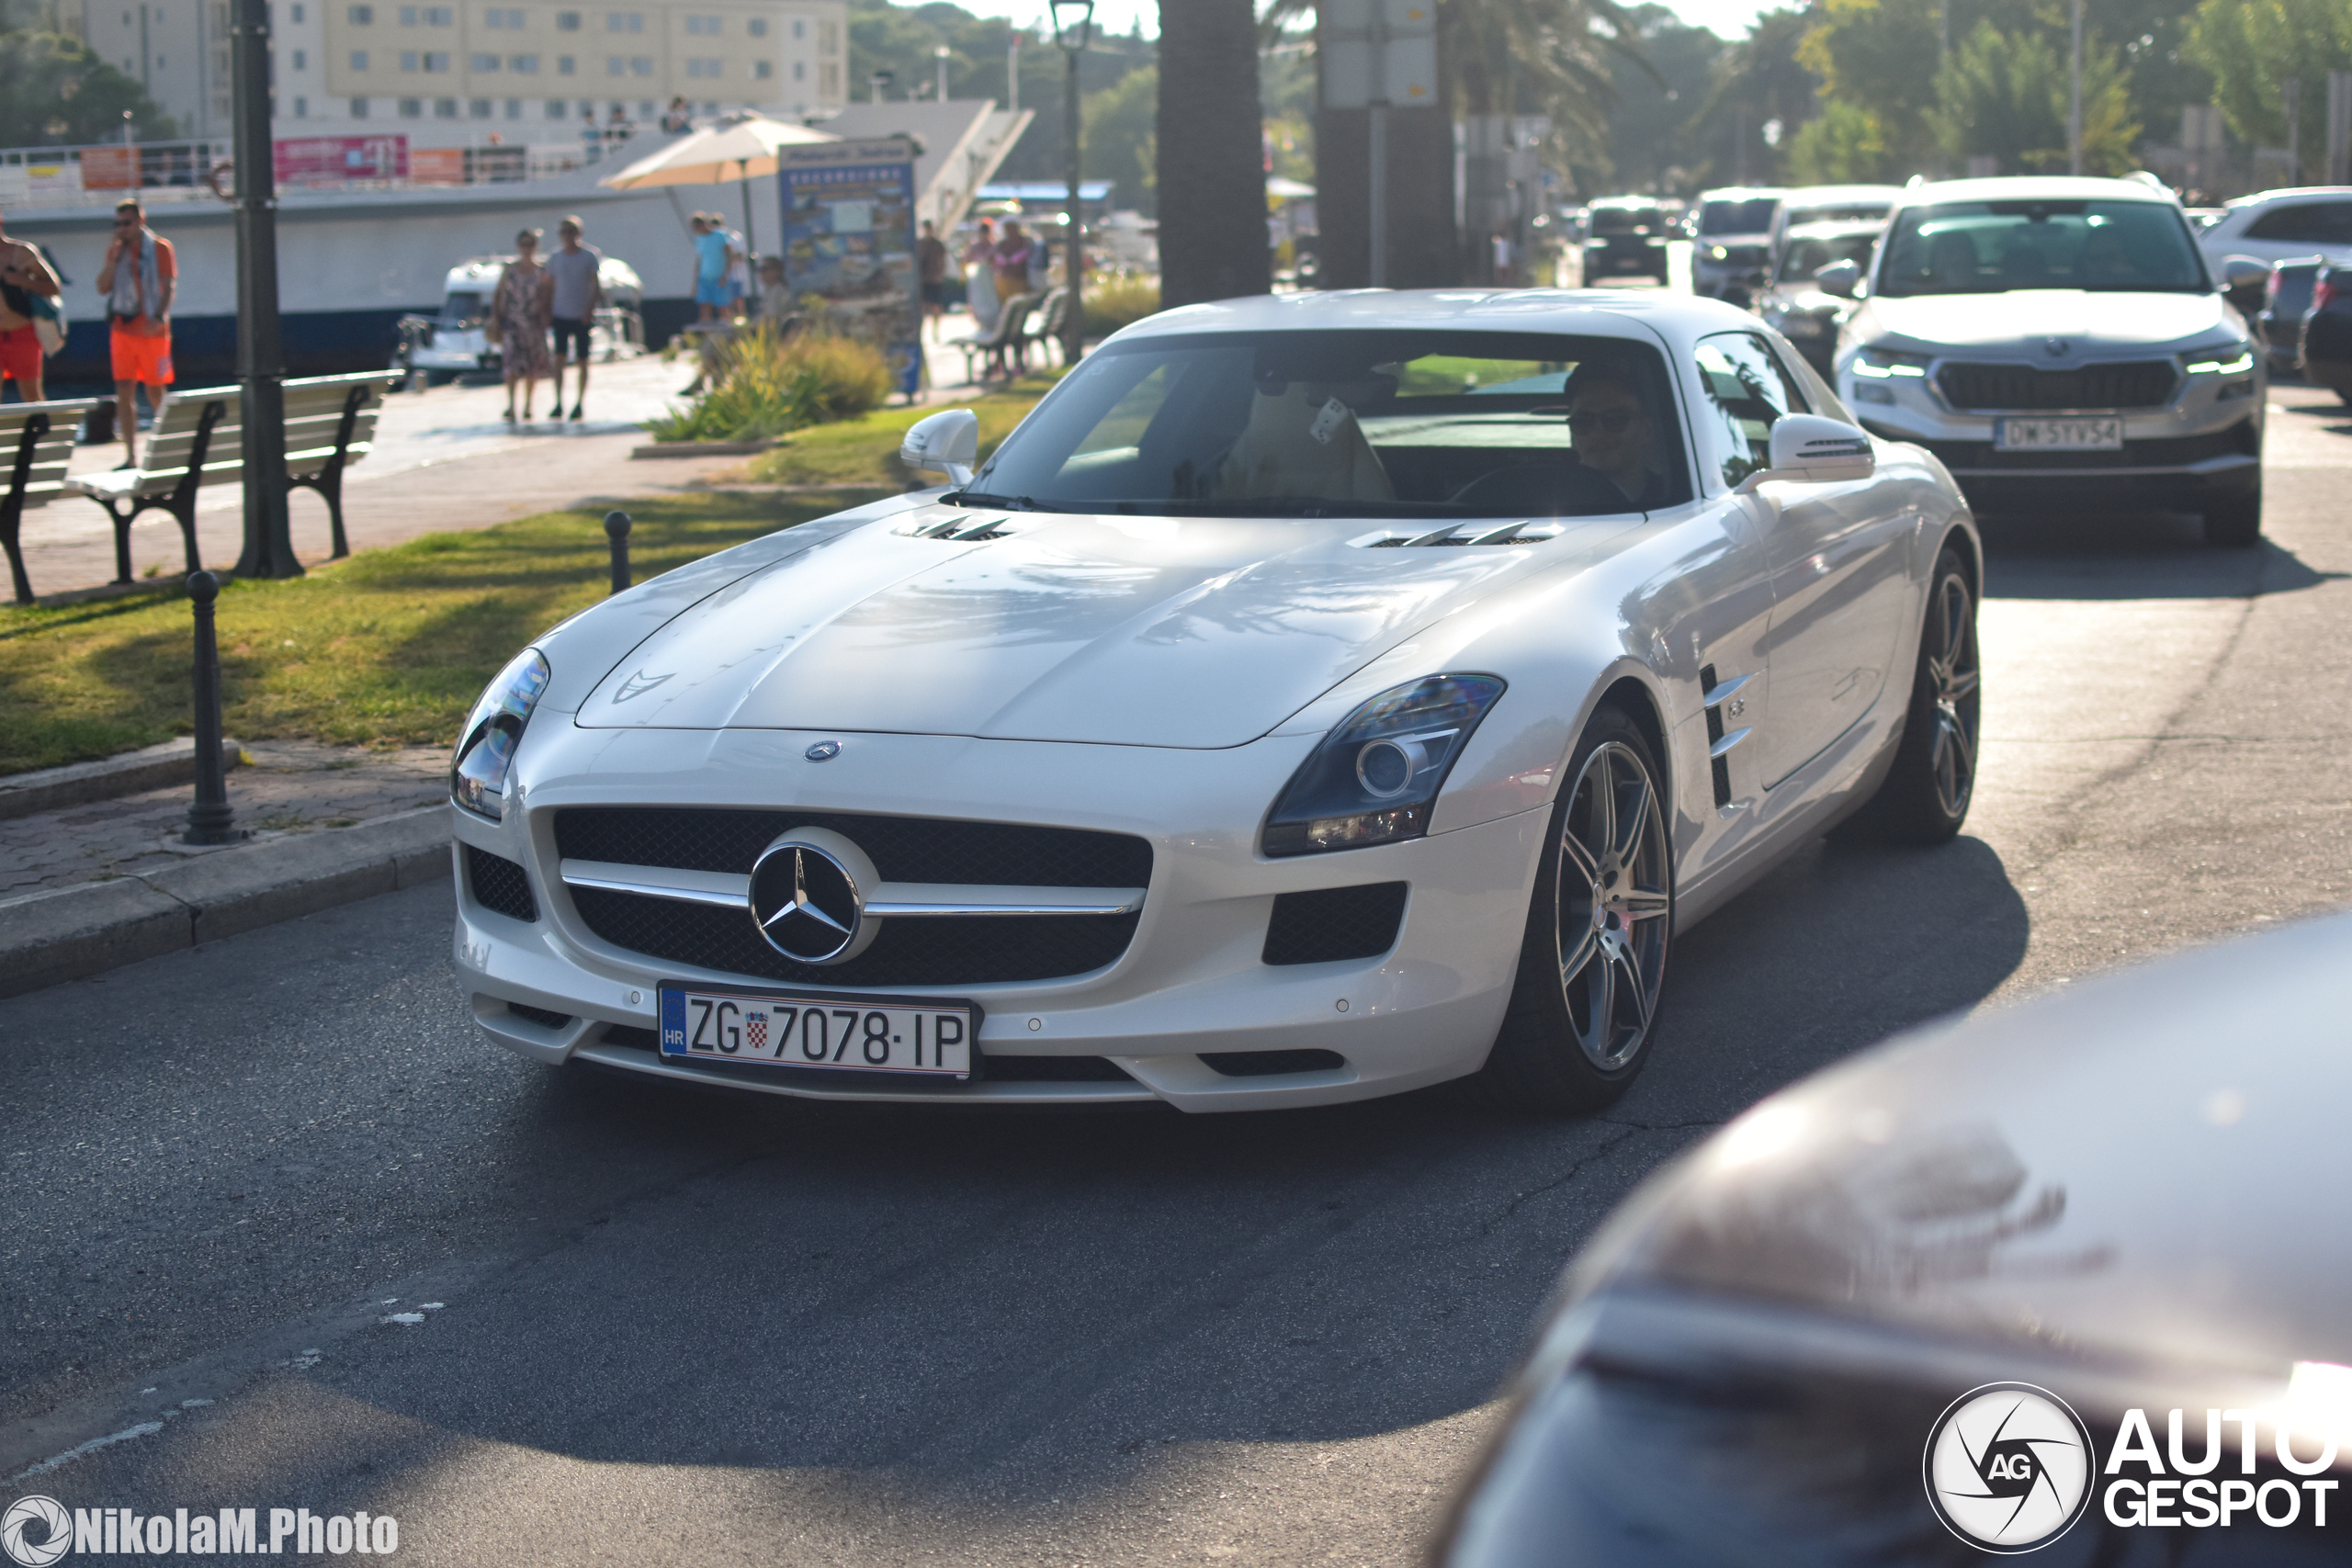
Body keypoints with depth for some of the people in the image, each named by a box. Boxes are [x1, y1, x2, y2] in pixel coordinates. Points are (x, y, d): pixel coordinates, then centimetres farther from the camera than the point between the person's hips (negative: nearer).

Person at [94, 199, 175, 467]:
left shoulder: (160, 248, -2)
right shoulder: (117, 250, 11)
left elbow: (169, 286, -7)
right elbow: (103, 288, 8)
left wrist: (159, 317, -21)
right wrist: (111, 260, -6)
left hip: (152, 331, -4)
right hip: (122, 330, 4)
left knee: (155, 392, 4)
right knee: (124, 392, -3)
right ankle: (131, 457, -2)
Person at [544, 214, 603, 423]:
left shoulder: (589, 257, -1)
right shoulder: (554, 259, 7)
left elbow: (596, 286, -1)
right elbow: (550, 288, 12)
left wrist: (590, 309, -14)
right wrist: (548, 313, 4)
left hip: (582, 317, -2)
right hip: (561, 315, 2)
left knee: (582, 361, 3)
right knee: (559, 358, -9)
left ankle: (580, 403, 12)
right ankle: (559, 402, -10)